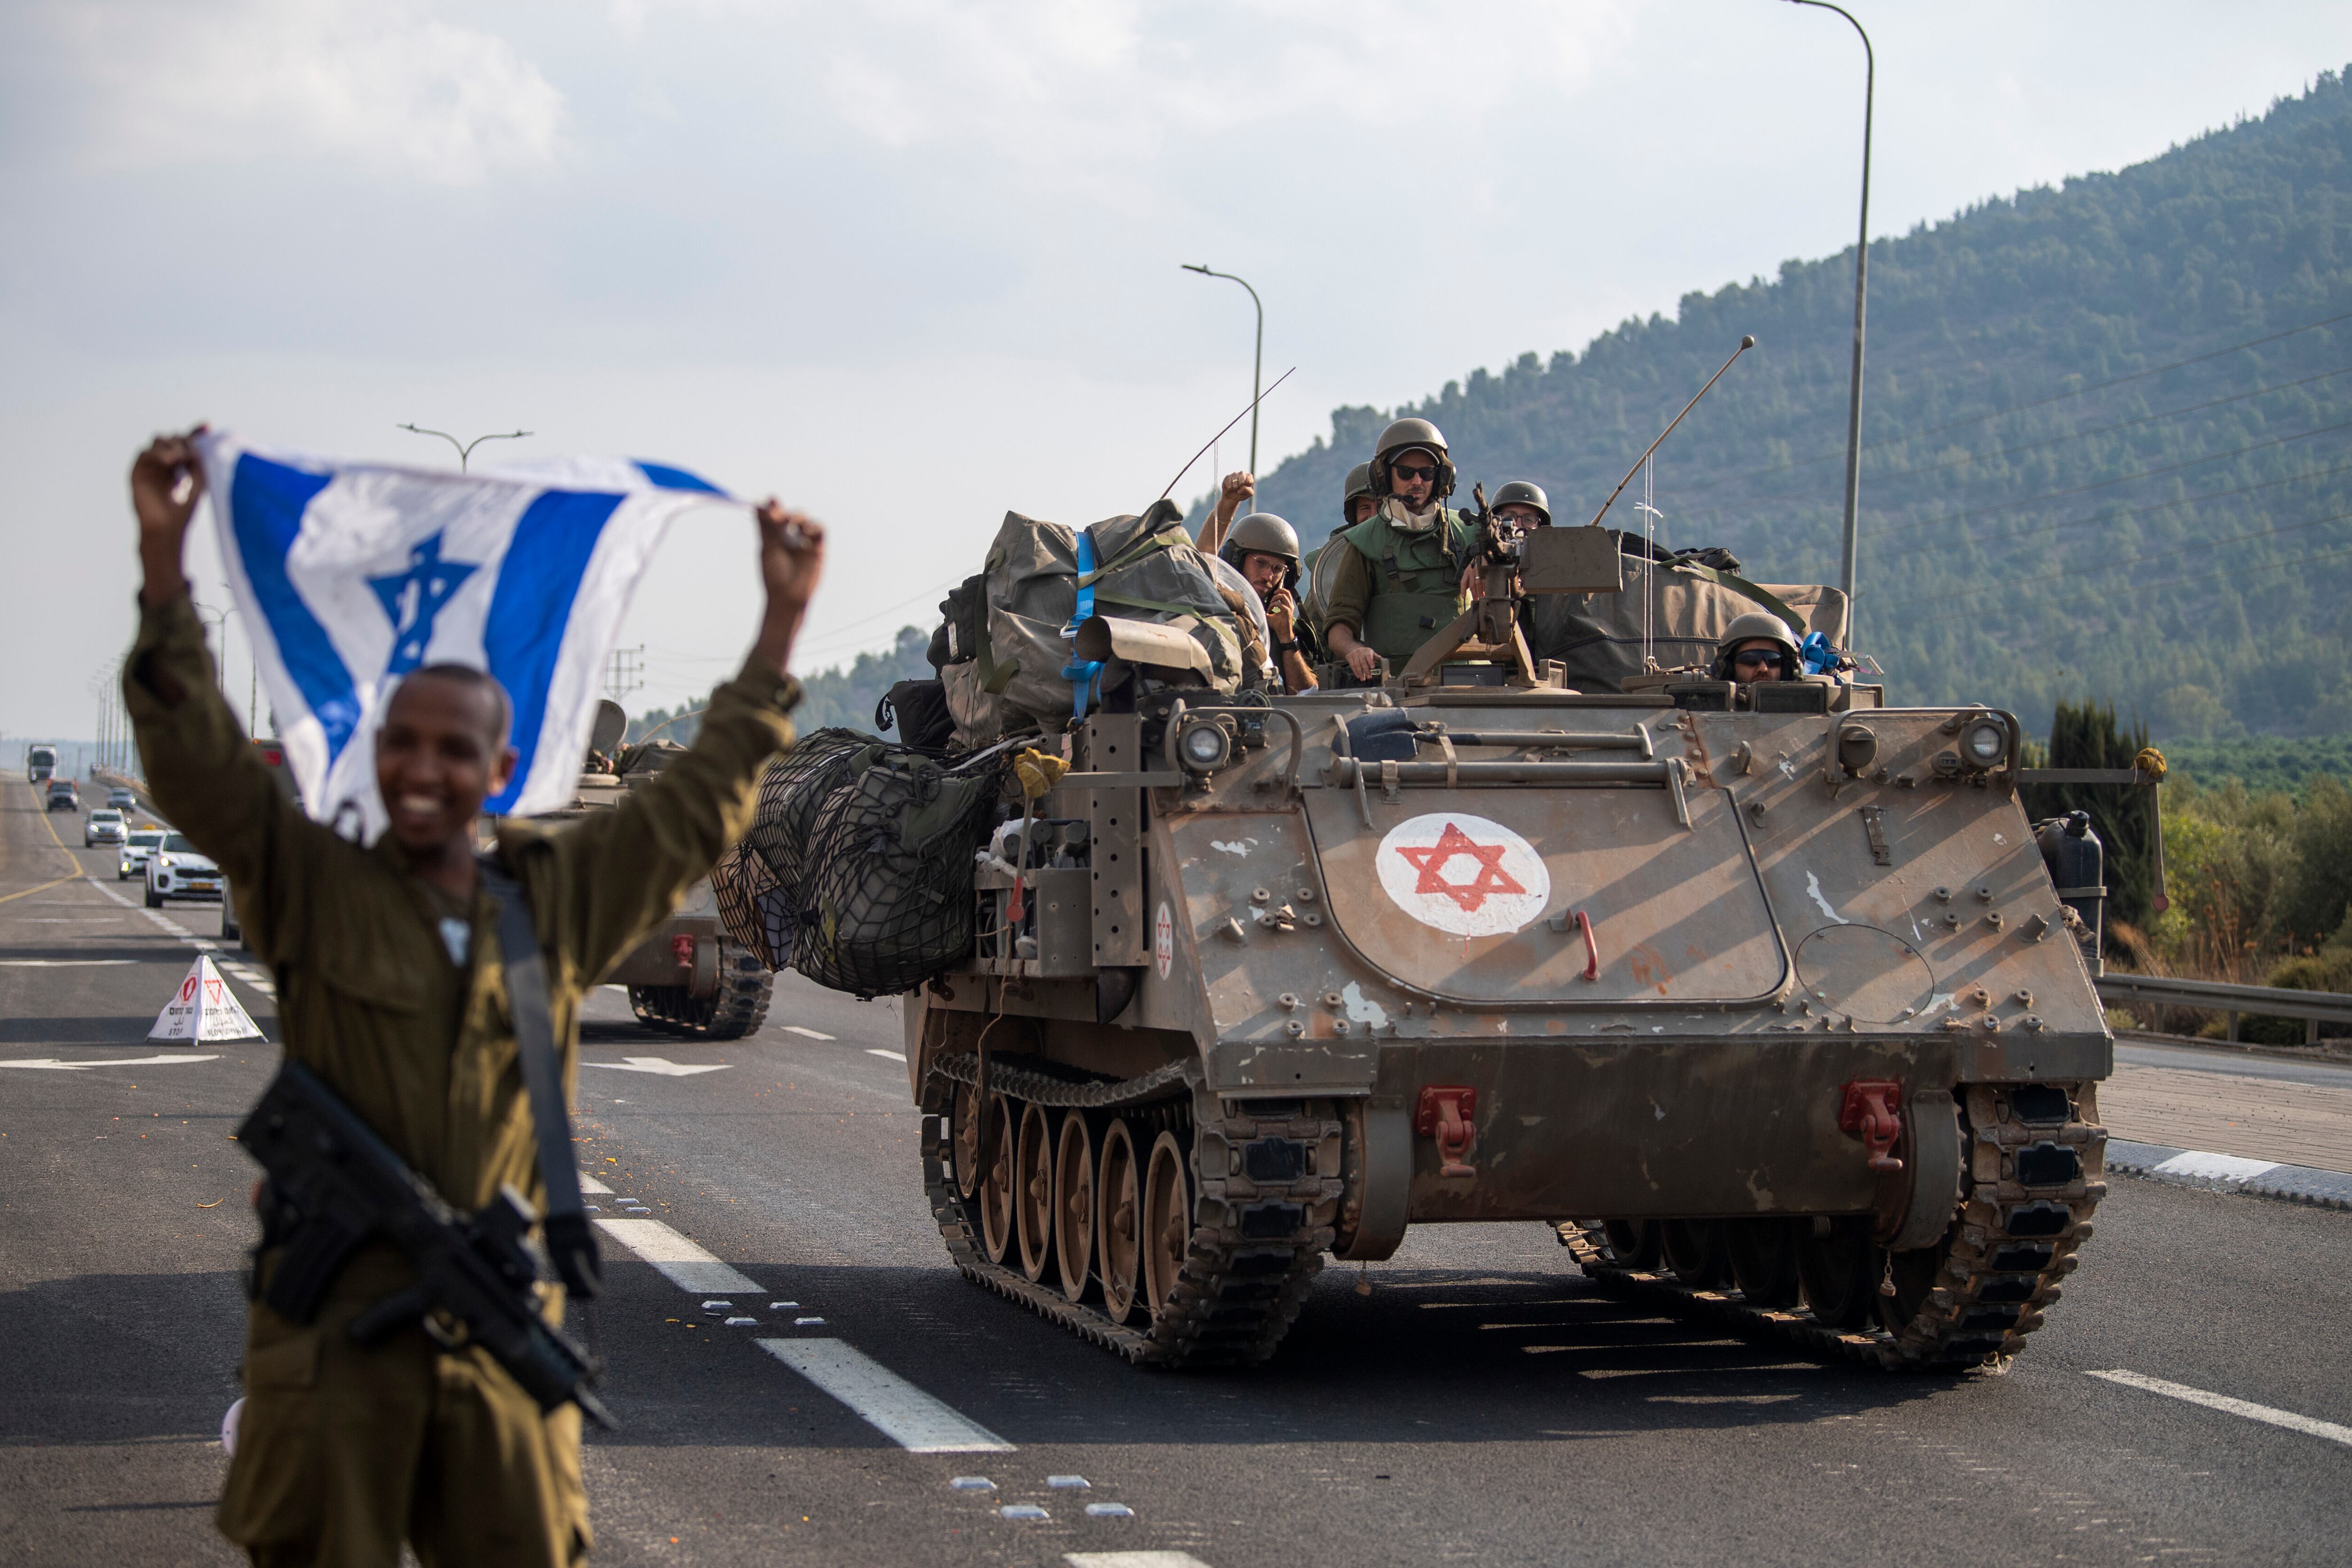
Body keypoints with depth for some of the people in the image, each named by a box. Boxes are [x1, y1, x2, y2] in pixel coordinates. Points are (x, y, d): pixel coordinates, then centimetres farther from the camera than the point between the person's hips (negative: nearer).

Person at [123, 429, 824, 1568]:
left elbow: (702, 800, 18)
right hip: (335, 1333, -2)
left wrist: (784, 617, 20)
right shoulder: (315, 889, 2)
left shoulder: (561, 899, 10)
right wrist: (164, 555, -15)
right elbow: (193, 759, -8)